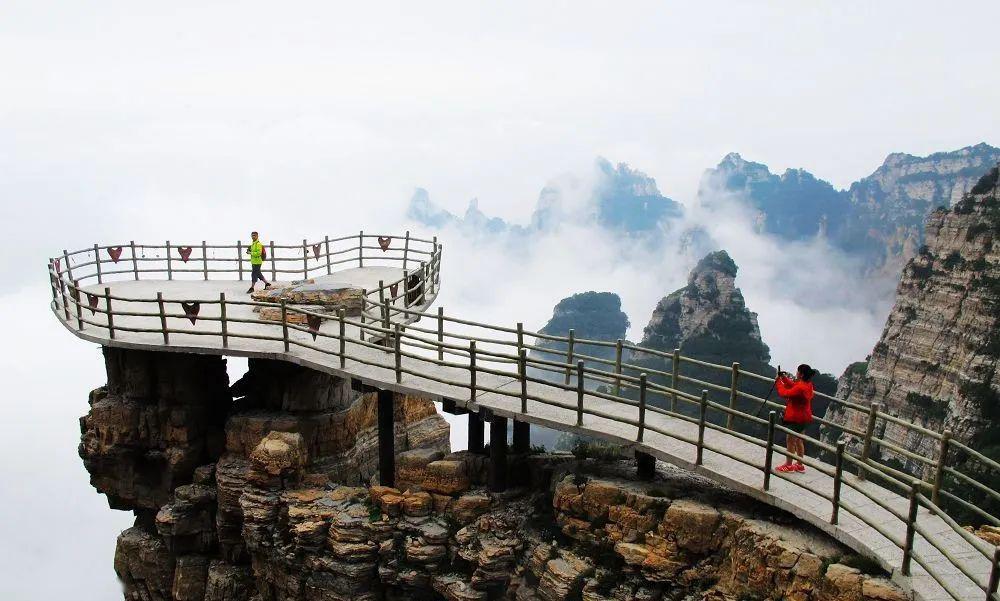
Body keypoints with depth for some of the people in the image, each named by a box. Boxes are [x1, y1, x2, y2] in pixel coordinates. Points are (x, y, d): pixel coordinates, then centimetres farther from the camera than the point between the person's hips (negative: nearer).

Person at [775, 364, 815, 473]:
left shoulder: (800, 388, -28)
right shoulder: (808, 384, 2)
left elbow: (785, 393, -22)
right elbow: (793, 386, 14)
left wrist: (778, 382, -9)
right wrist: (784, 378, 4)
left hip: (795, 418, -10)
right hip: (803, 418, 10)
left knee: (790, 441, 4)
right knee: (799, 441, 18)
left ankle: (788, 465, 14)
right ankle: (799, 465, 27)